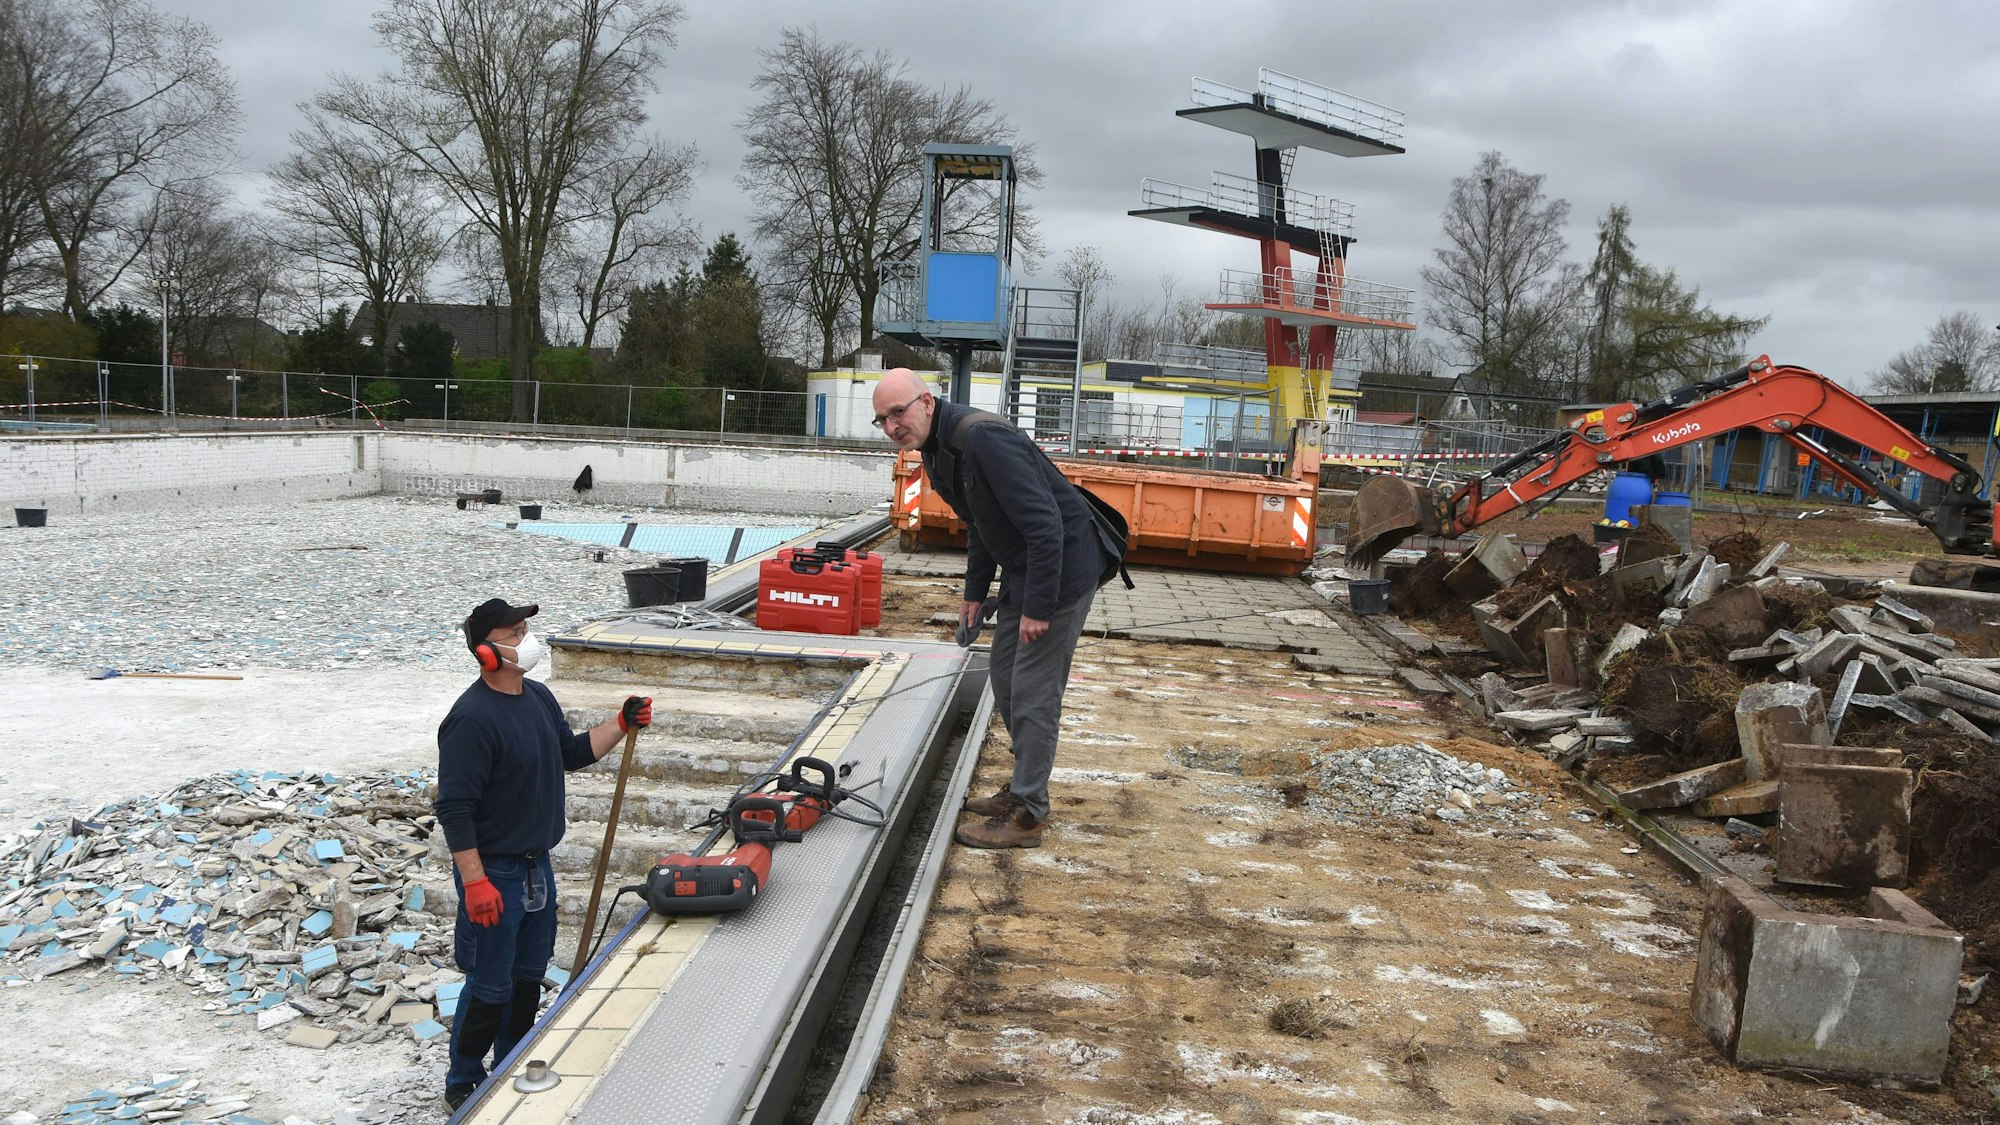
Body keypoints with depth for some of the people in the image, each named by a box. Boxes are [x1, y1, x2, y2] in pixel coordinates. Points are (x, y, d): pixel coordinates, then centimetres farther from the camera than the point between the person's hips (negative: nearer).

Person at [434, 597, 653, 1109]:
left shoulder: (539, 697, 3)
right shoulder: (471, 719, -24)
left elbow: (573, 753, 18)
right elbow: (454, 807, -24)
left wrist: (621, 724, 3)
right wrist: (474, 883, -25)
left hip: (537, 865, 8)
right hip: (494, 872, -8)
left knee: (529, 976, 20)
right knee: (490, 988, 5)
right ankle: (463, 1084, 24)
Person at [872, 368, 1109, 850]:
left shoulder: (984, 439, -26)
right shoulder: (937, 449, 6)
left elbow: (1045, 525, -28)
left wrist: (1038, 607, -25)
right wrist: (975, 593, 18)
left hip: (1061, 569, -10)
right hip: (1021, 568, 10)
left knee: (1033, 692, -6)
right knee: (1005, 680, 17)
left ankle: (1026, 815, 4)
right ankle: (1025, 787, 32)